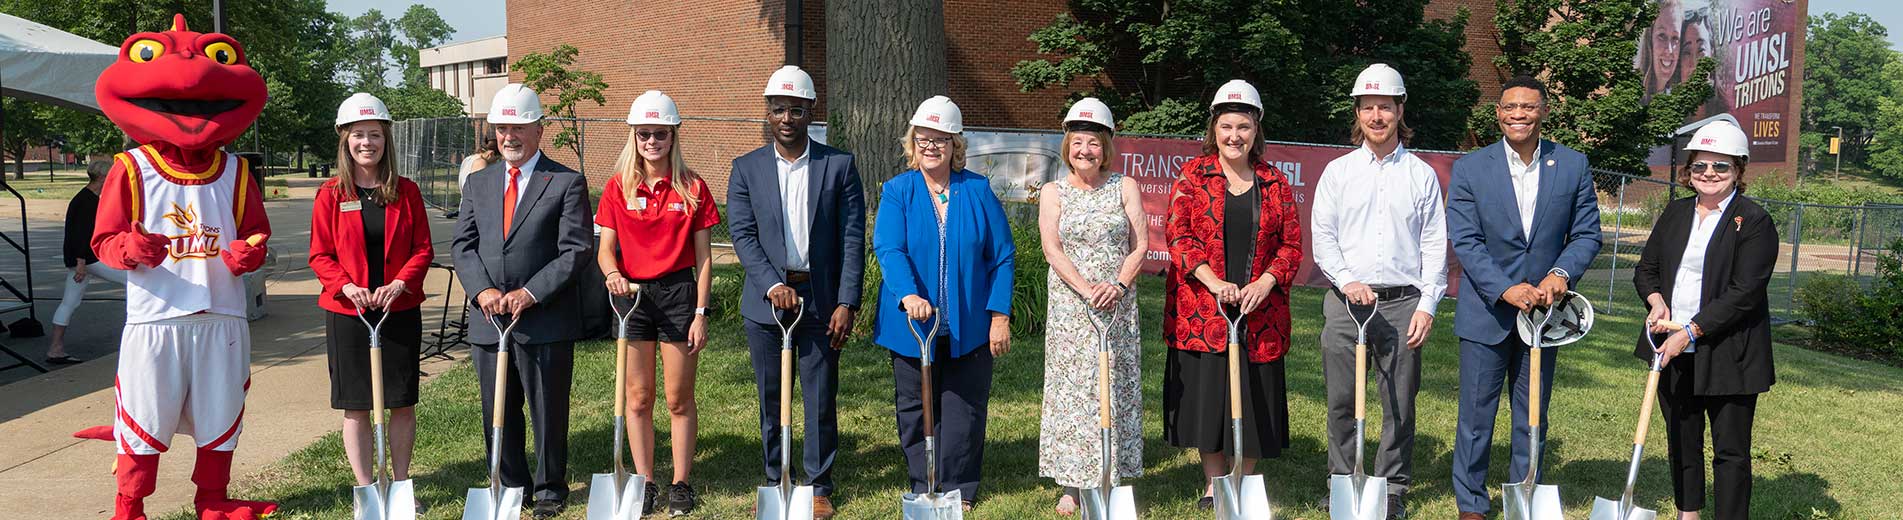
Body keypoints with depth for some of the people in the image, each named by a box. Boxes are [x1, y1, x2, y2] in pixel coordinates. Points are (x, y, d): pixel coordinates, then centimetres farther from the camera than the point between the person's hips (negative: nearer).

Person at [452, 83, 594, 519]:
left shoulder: (567, 183, -2)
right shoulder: (478, 183, 13)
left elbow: (574, 250, -9)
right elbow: (463, 246, 9)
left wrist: (529, 293, -17)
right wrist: (482, 290, -9)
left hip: (545, 320, -4)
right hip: (490, 319, 5)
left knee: (549, 413, 6)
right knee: (498, 413, 13)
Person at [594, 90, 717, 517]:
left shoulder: (692, 188, -1)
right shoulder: (619, 187, 3)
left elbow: (703, 258, 0)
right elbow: (605, 248, 1)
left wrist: (700, 313, -5)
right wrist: (612, 274, -21)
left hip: (678, 293, -2)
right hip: (632, 294, 2)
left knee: (679, 399, 5)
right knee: (638, 398, 8)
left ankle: (681, 484, 16)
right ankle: (645, 482, 19)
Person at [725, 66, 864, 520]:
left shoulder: (839, 165, 1)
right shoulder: (746, 169, 4)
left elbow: (853, 238, -2)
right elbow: (742, 235, -3)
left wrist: (847, 303, -9)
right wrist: (774, 285, -16)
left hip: (822, 300, -1)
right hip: (766, 299, 1)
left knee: (821, 398, 2)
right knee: (771, 397, 9)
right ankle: (775, 482, 22)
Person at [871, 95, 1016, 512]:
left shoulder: (978, 191, 1)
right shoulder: (896, 192, 0)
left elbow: (1003, 257, 2)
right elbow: (888, 249, -14)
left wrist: (1000, 315, -4)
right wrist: (909, 295, -32)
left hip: (969, 327, 0)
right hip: (911, 325, 0)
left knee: (963, 411, 6)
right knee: (915, 412, 10)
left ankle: (958, 490, 19)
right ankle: (922, 489, 23)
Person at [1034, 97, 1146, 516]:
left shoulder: (1124, 188, 7)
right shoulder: (1053, 192, 5)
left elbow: (1140, 244, 2)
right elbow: (1052, 250, -5)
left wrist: (1118, 285, -14)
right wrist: (1086, 289, -18)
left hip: (1117, 304, 1)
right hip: (1069, 305, -1)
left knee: (1116, 386, 3)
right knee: (1070, 386, -1)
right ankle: (1070, 485, 4)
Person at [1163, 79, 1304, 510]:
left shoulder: (1275, 183, 7)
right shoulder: (1193, 175, 2)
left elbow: (1291, 245, 7)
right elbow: (1179, 236, -5)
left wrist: (1265, 282, -11)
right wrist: (1215, 283, -17)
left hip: (1259, 311, 1)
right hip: (1202, 309, -1)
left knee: (1254, 397, 5)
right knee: (1205, 393, 5)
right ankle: (1215, 484, 20)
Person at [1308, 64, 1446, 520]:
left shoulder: (1422, 175, 8)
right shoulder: (1338, 171, 8)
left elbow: (1435, 244, 5)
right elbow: (1322, 236, 3)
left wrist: (1427, 305, -3)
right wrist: (1347, 281, -12)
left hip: (1403, 304, 0)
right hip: (1345, 301, 0)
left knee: (1400, 403, 3)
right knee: (1341, 401, 3)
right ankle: (1342, 483, 16)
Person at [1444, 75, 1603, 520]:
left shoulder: (1573, 166, 0)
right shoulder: (1470, 169, -5)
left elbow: (1587, 233, 3)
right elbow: (1465, 241, -9)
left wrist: (1562, 273, -16)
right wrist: (1506, 289, -21)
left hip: (1544, 309, 2)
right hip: (1487, 311, -2)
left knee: (1533, 418, 13)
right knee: (1476, 416, 4)